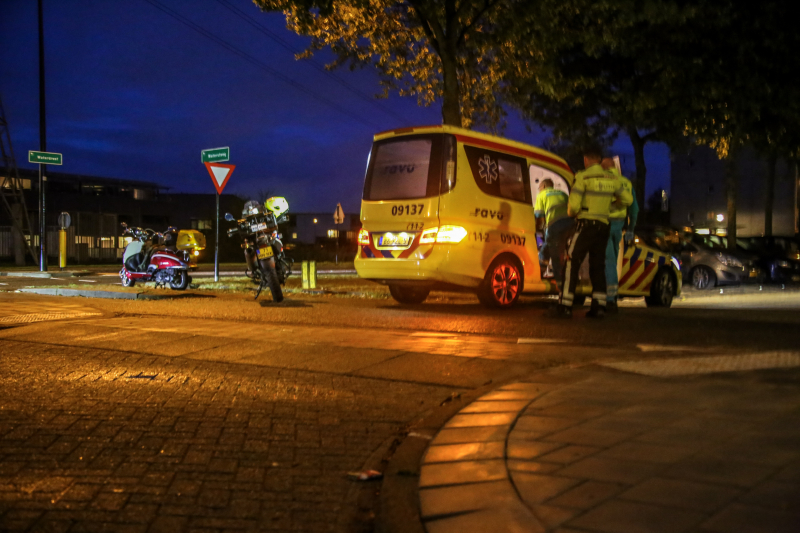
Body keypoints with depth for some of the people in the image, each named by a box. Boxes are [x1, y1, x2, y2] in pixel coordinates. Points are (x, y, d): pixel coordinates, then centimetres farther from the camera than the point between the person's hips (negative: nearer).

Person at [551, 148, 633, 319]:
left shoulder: (583, 177, -8)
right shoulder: (611, 179, 9)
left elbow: (573, 205, -15)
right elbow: (628, 199, 16)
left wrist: (572, 213, 7)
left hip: (586, 224, -6)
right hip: (603, 226, 6)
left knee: (572, 263, -4)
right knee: (597, 266, 11)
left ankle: (565, 306, -8)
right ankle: (599, 306, 7)